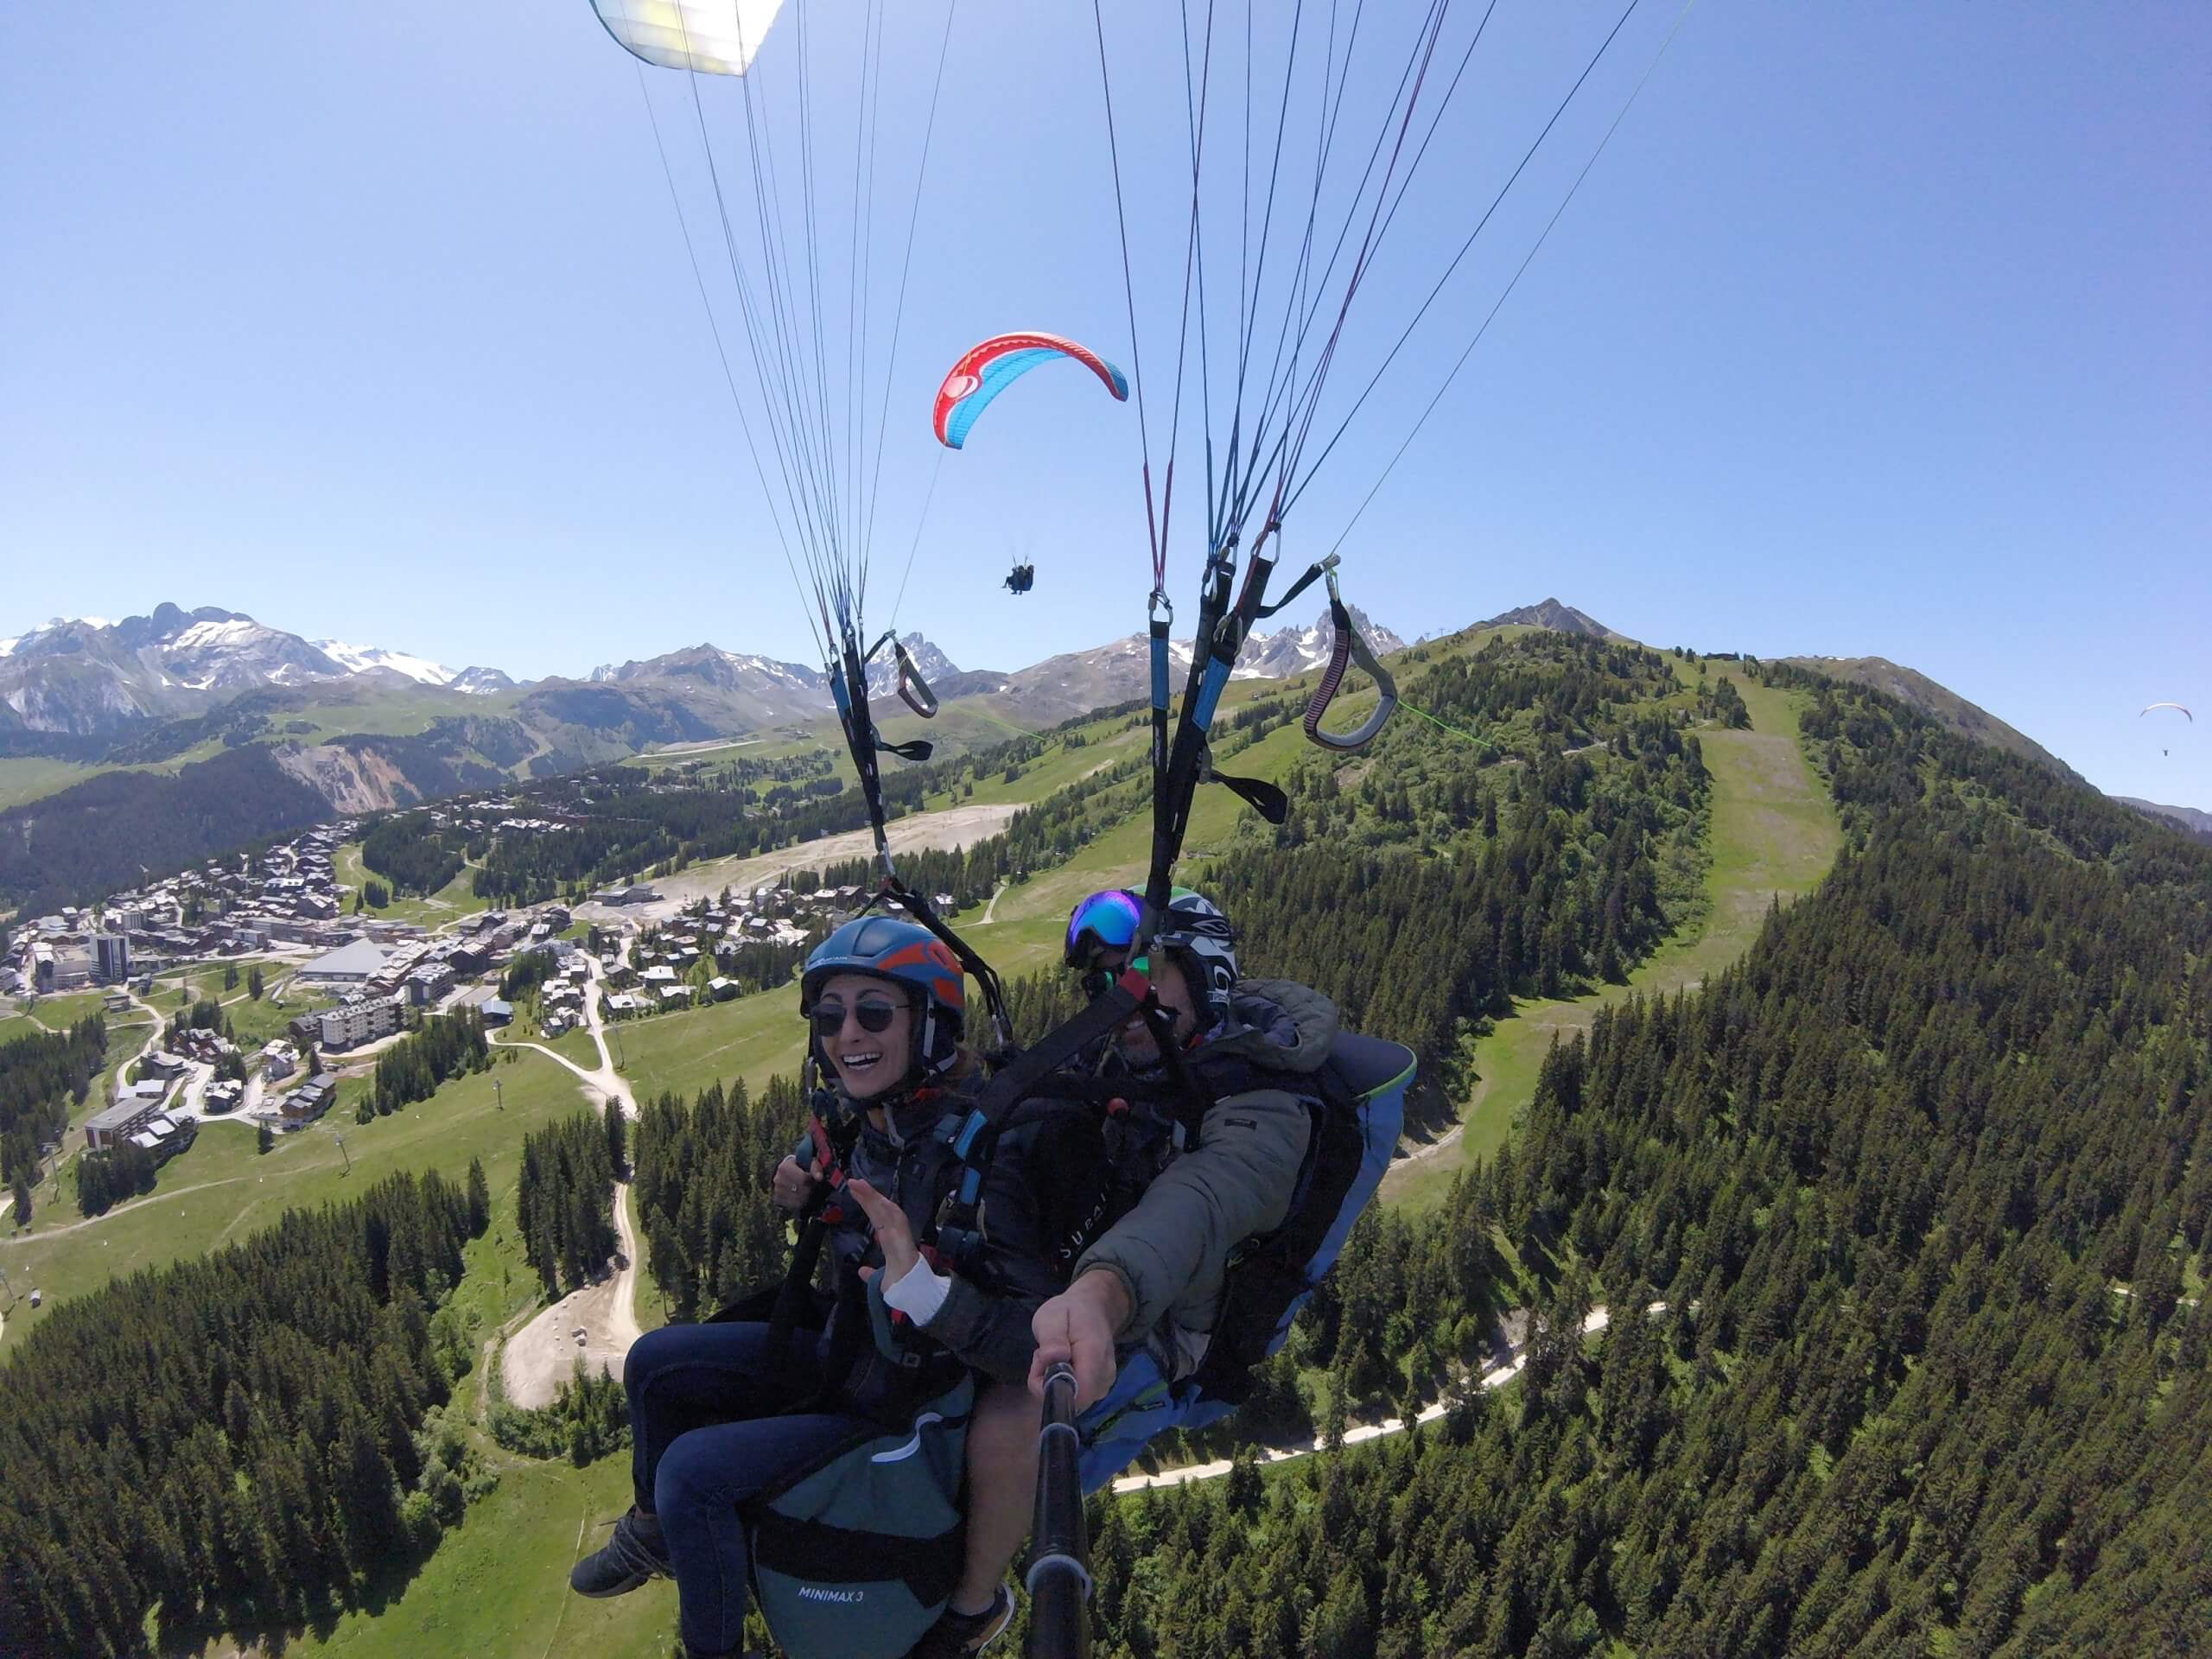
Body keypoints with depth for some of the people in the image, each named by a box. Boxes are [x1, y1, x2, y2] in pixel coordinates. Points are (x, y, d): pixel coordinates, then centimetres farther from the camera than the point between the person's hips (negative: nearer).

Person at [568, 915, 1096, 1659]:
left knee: (692, 1469, -16)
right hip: (840, 1351, 8)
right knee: (654, 1362, 11)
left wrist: (925, 1289, -47)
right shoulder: (858, 1117, -10)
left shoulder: (982, 1151, -33)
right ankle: (655, 1532, 39)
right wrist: (801, 1192, -8)